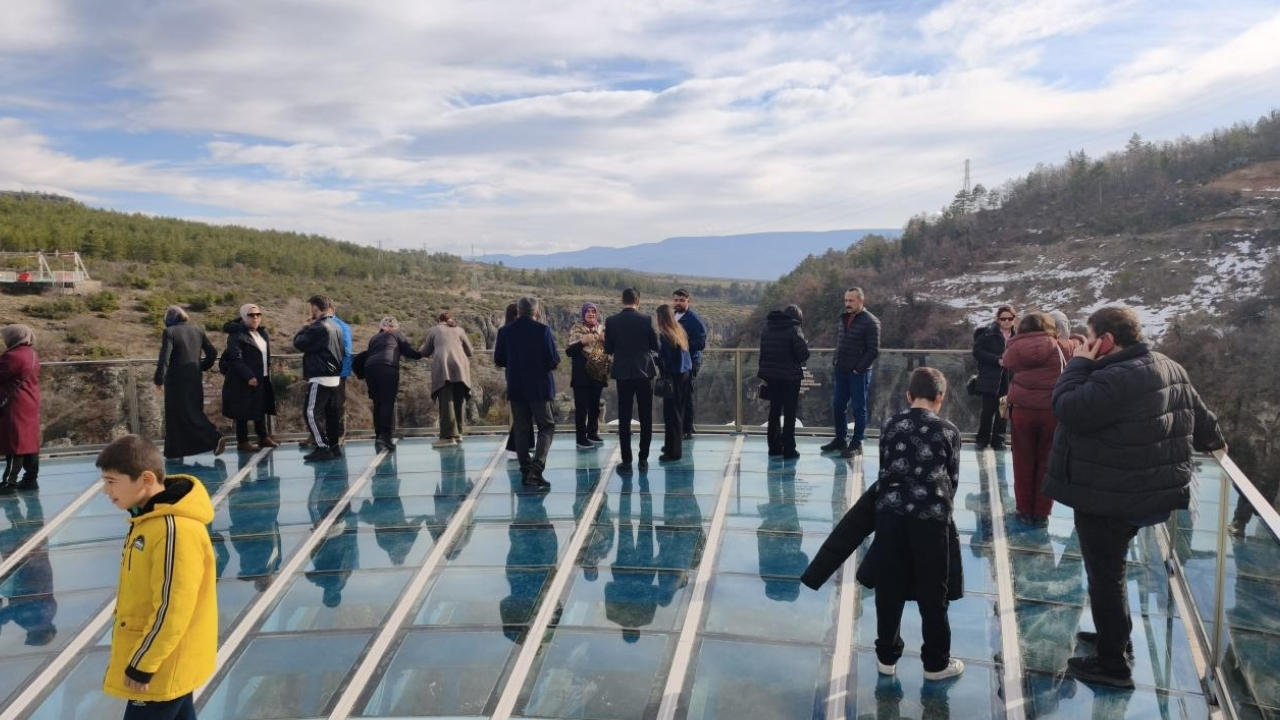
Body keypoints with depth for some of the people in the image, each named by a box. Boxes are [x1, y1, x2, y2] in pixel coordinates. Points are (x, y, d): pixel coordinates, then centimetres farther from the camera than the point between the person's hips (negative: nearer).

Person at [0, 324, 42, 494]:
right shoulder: (33, 355, 11)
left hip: (15, 407, -9)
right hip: (31, 405, 9)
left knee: (14, 444, -6)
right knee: (29, 442, 10)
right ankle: (31, 479, 15)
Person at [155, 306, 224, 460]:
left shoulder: (169, 332, -9)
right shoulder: (197, 331, 7)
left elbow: (164, 358, -16)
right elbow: (213, 353, 7)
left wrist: (159, 381, -11)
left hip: (177, 381, -6)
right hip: (195, 380, 6)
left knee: (177, 415, 0)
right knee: (194, 412, 17)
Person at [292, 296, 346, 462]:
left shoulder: (318, 327, -15)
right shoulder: (336, 326, 13)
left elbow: (299, 344, -10)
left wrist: (306, 327, 5)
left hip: (321, 377, -9)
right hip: (334, 377, 9)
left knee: (310, 413, -8)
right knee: (331, 412, 12)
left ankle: (323, 449, -13)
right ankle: (333, 446, 17)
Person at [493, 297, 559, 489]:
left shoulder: (506, 332, -1)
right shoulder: (542, 330, -11)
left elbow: (498, 360, 5)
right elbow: (554, 360, -13)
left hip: (516, 388, 4)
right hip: (539, 387, -4)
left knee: (521, 430, 12)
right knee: (546, 427, 2)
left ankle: (526, 472, 13)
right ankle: (536, 471, -13)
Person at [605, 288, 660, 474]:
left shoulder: (611, 321, -3)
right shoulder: (646, 319, -6)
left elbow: (608, 349, 3)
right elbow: (656, 346, -1)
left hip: (622, 373, 1)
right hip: (644, 372, -1)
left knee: (624, 419, 4)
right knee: (645, 418, 8)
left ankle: (626, 461, 4)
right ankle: (643, 459, 11)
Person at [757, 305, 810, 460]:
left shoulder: (766, 329, 8)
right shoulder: (793, 330, -12)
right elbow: (803, 355, -15)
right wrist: (805, 344, 5)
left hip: (771, 375, 6)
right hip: (789, 377, -6)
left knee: (774, 412, 15)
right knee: (789, 414, 3)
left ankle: (774, 448, 19)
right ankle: (789, 450, 4)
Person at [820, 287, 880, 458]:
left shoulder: (870, 322, -10)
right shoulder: (844, 319, 12)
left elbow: (873, 351, -14)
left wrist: (859, 368, -15)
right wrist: (835, 362, 10)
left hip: (859, 373, -7)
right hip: (841, 371, 7)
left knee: (859, 408, 2)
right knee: (837, 406, 11)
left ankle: (856, 443, 10)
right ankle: (840, 440, 23)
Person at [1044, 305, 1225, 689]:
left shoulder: (1115, 378, -27)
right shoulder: (1169, 368, 8)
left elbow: (1067, 408, -24)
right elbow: (1196, 411, 19)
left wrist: (1078, 364, -13)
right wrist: (1213, 440, 39)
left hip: (1107, 496, -10)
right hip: (1143, 490, 10)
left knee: (1104, 575, 2)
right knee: (1111, 569, 26)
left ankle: (1111, 664, 13)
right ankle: (1116, 634, 41)